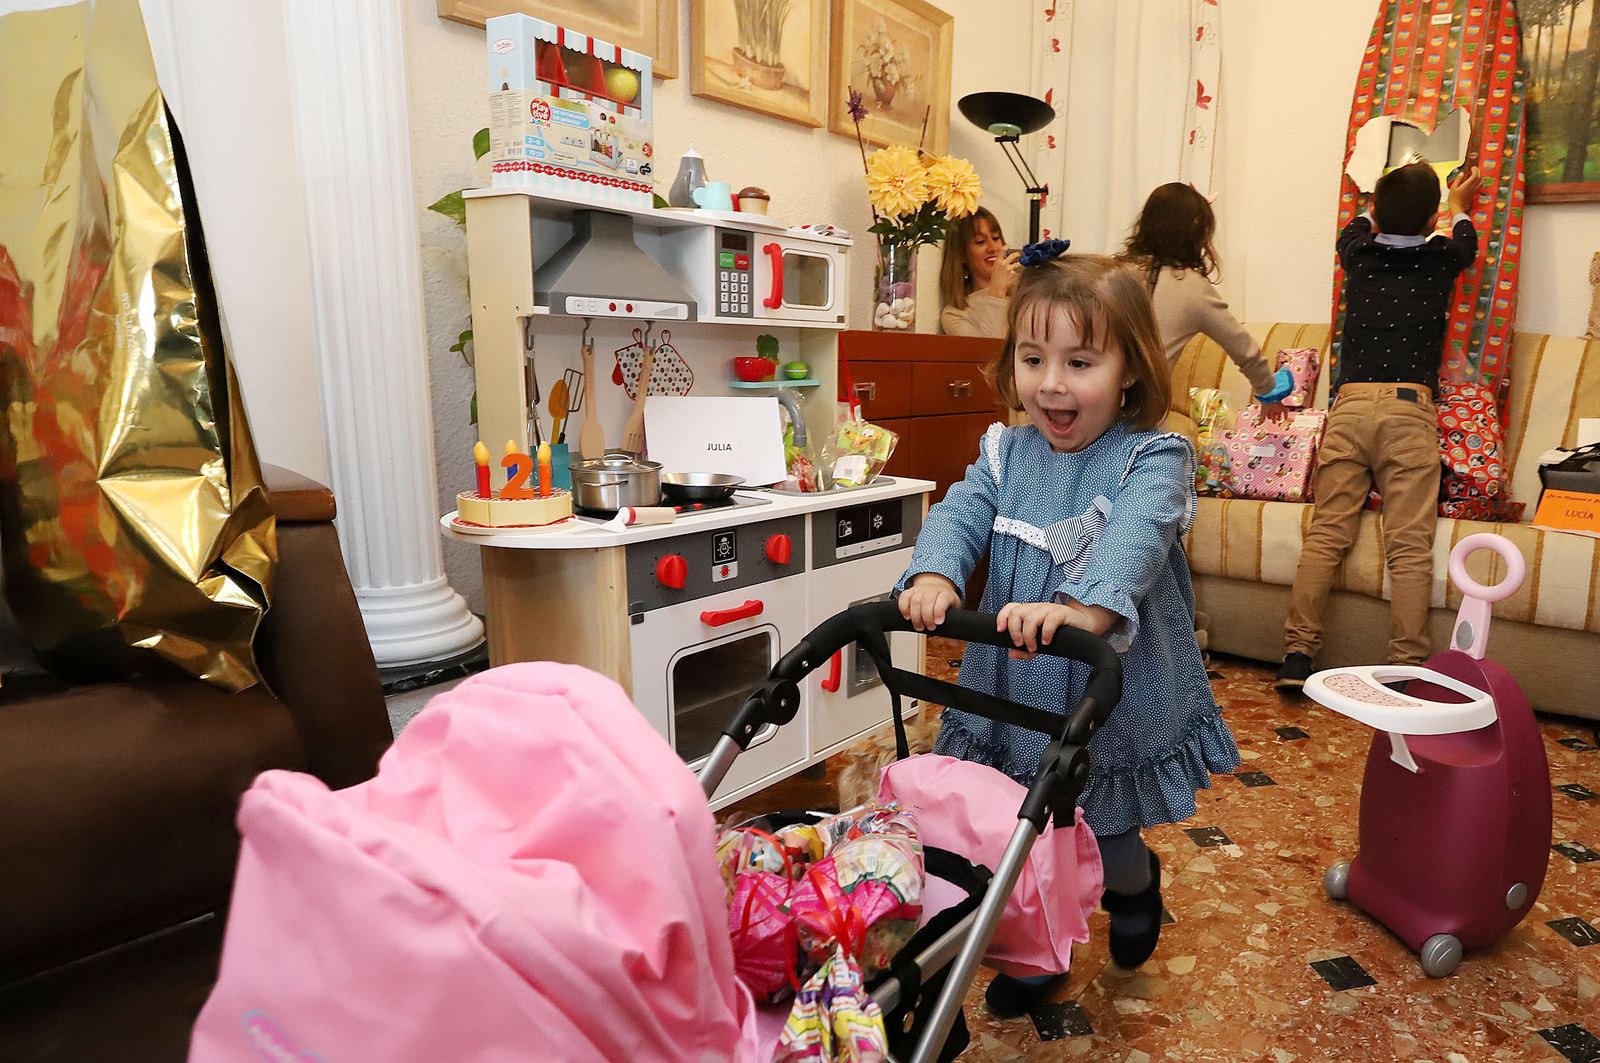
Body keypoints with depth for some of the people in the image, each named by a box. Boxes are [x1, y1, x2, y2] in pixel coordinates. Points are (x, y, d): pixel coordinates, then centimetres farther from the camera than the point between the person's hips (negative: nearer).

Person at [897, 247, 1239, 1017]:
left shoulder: (1151, 460, -15)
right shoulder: (1006, 453, -1)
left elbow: (1136, 538, -33)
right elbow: (960, 515, -15)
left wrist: (1086, 608, -53)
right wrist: (934, 578, -37)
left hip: (1116, 697, -3)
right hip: (1016, 690, 4)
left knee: (1104, 842, 14)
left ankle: (1136, 883, 51)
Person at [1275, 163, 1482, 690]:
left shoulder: (1359, 253, 13)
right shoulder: (1442, 260, 12)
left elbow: (1358, 224, 40)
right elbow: (1466, 238, 38)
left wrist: (1387, 199, 61)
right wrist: (1459, 204, 60)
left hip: (1348, 405, 1)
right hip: (1410, 410, -1)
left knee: (1325, 535, -1)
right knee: (1410, 547, -3)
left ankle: (1297, 655, -5)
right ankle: (1406, 668, -4)